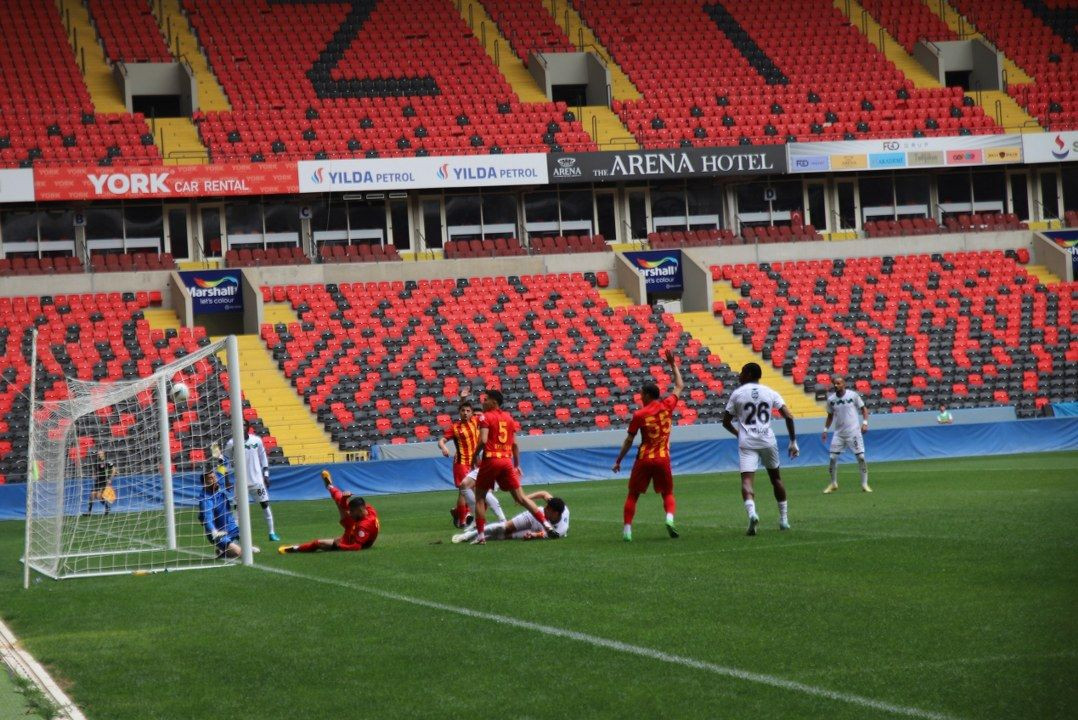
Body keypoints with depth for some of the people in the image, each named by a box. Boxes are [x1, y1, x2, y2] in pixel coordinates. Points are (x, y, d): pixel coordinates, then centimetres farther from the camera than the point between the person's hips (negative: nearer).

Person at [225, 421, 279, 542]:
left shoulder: (256, 440, 0)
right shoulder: (232, 443, -5)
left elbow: (263, 458, 9)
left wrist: (266, 475, 4)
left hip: (257, 479, 2)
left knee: (265, 504, 3)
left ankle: (272, 532, 10)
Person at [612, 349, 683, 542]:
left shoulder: (639, 415, -8)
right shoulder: (667, 406, -1)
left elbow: (629, 441, -4)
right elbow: (679, 387, 15)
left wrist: (618, 461, 6)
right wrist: (673, 365, 22)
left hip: (644, 460, -2)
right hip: (663, 459, 2)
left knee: (632, 495, 10)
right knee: (668, 493, 15)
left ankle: (627, 529, 1)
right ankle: (670, 517, -14)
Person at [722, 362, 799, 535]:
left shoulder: (737, 394, 3)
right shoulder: (770, 393, 6)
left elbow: (726, 422, 8)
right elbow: (788, 417, -1)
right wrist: (793, 441, 6)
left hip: (747, 443, -2)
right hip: (768, 441, 2)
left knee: (747, 480, -10)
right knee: (776, 478, 19)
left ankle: (751, 512, -38)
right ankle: (784, 519, 25)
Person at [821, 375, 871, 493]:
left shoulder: (853, 395, -7)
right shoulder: (831, 399, 2)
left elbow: (863, 409, 1)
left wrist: (865, 422, -11)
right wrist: (825, 430, 8)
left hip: (854, 432, -3)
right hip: (838, 433, 3)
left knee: (861, 457, -5)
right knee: (833, 458, -1)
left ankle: (864, 484, 4)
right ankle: (833, 484, 14)